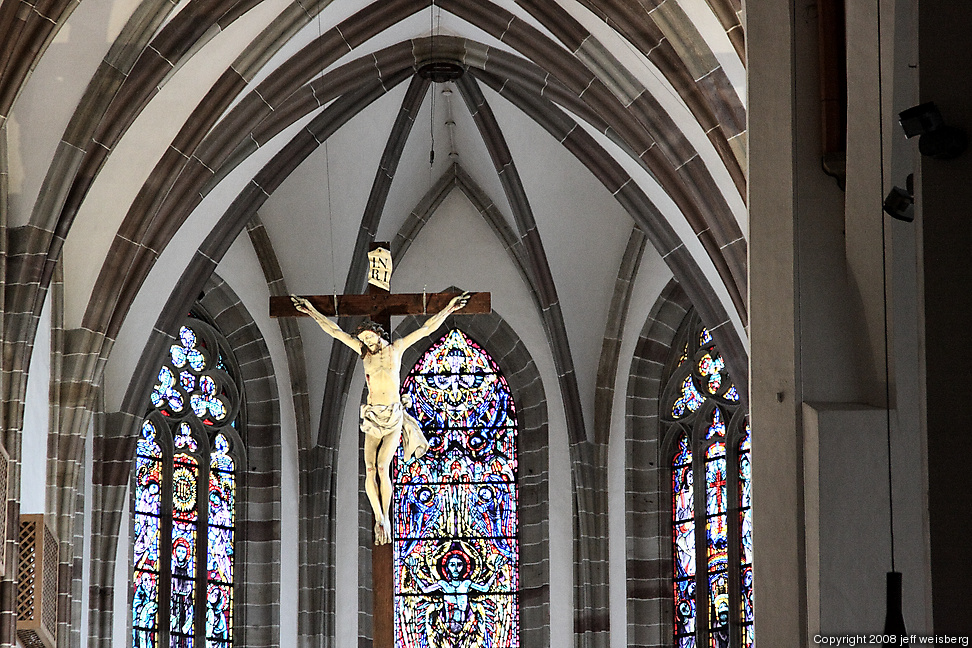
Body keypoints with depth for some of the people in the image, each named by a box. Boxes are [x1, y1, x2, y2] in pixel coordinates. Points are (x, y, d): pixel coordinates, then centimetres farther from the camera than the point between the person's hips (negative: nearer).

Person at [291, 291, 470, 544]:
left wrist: (448, 309, 3)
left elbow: (426, 329, 7)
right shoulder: (365, 352, 10)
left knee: (382, 467, -16)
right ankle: (379, 518, -2)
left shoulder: (396, 348, 6)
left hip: (394, 417, -3)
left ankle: (386, 518, -7)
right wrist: (313, 312, 10)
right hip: (372, 416, 3)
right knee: (370, 468, -10)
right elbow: (335, 332, 11)